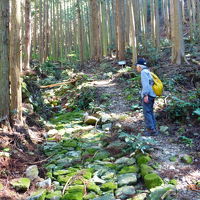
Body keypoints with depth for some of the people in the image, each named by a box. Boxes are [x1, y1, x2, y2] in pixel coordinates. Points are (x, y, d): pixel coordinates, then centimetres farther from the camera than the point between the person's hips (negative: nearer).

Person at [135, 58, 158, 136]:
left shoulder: (144, 72, -7)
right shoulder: (148, 71, 21)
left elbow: (146, 84, -17)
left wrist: (146, 95, -22)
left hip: (147, 95, -9)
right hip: (152, 95, 9)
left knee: (147, 112, -7)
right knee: (150, 112, 14)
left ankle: (151, 130, -7)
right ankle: (154, 129, 17)